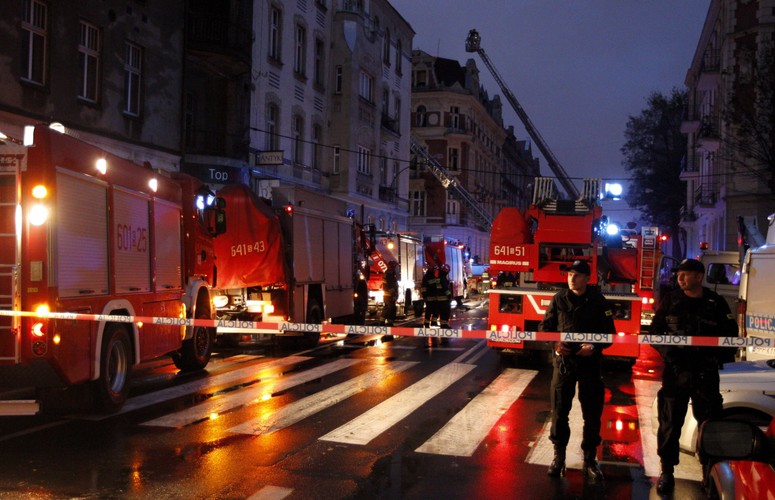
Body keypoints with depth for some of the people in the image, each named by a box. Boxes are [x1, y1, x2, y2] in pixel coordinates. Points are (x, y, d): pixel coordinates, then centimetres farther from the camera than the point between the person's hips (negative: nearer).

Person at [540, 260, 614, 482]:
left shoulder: (598, 301, -2)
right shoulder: (559, 299, 1)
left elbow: (609, 332, 1)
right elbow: (545, 326, 9)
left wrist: (594, 347, -16)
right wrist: (554, 343, -7)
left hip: (590, 361, -1)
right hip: (563, 360, 1)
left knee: (592, 412, 5)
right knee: (559, 410, 5)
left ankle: (590, 459, 20)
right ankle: (559, 456, 20)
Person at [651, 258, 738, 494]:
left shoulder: (716, 303, 2)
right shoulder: (671, 301, 4)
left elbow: (730, 336, 7)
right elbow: (655, 332, 8)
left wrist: (719, 358, -7)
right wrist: (668, 352, -9)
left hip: (706, 374, 0)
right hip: (675, 371, 1)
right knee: (669, 423, 5)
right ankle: (667, 471, 15)